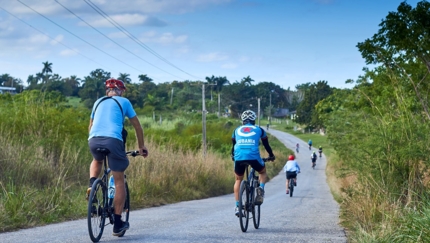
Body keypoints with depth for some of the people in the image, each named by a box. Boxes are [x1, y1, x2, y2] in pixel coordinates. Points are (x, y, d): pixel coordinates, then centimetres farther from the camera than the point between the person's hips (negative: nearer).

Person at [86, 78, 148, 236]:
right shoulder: (123, 102, 19)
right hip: (113, 140, -3)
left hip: (93, 140, 3)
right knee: (119, 182, 7)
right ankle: (118, 223, 6)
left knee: (97, 161, 38)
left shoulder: (99, 102, 28)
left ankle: (92, 185, 9)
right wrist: (141, 146, 34)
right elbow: (137, 126, 23)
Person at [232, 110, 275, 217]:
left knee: (238, 180, 23)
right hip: (254, 157, -1)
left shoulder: (237, 130, 23)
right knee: (262, 172, 29)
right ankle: (261, 189, -2)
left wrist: (233, 156, 50)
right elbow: (266, 144, 26)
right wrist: (271, 156, 43)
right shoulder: (259, 130, 19)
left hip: (239, 158, 1)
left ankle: (237, 206, 12)